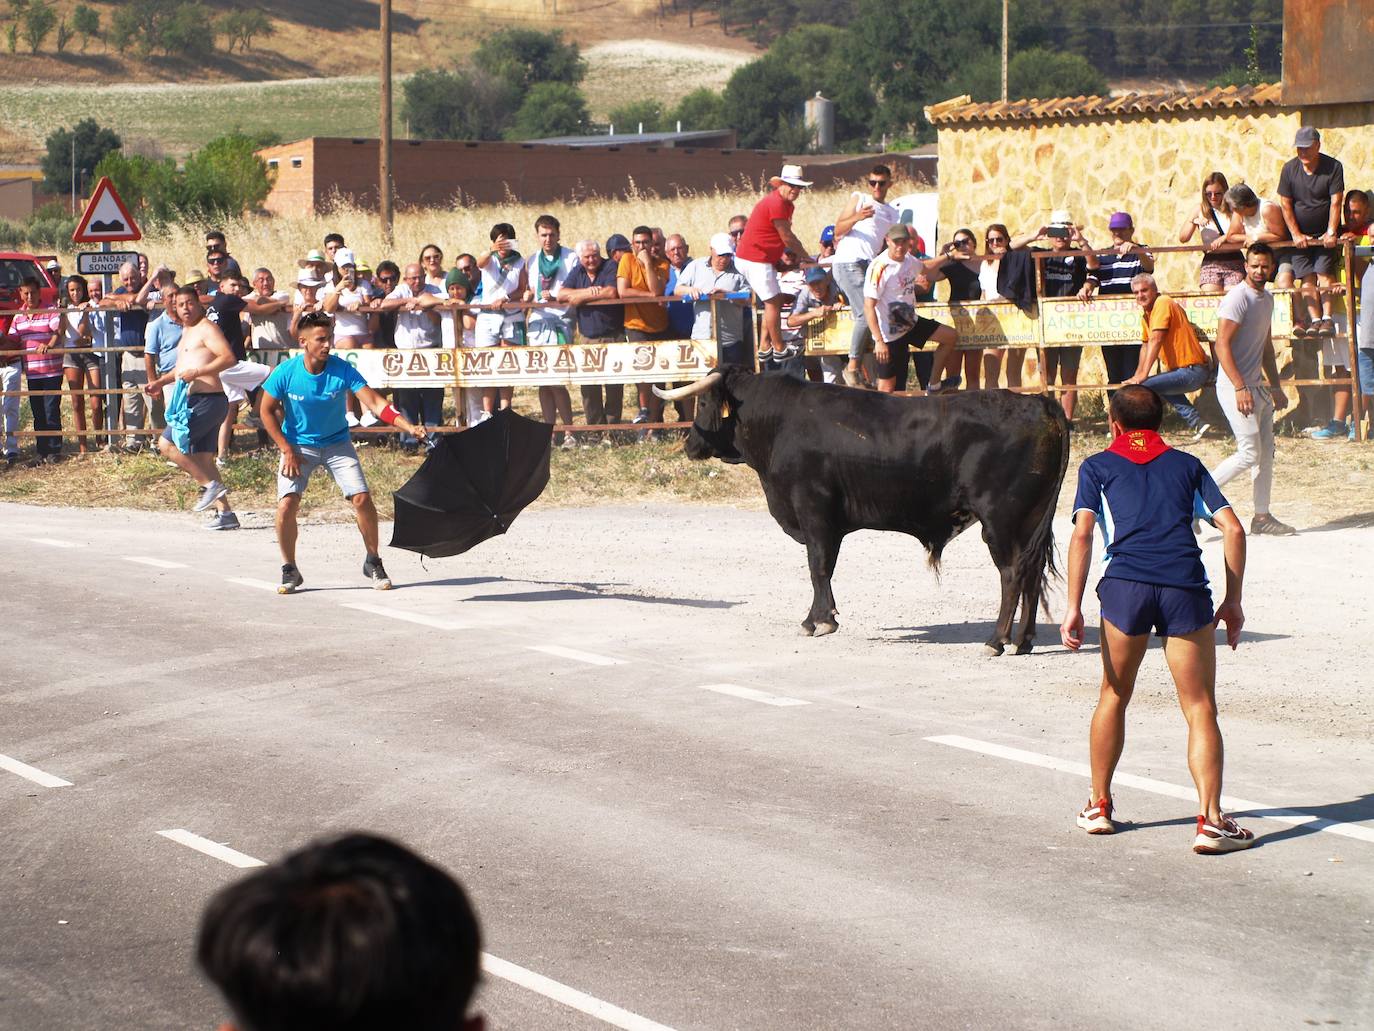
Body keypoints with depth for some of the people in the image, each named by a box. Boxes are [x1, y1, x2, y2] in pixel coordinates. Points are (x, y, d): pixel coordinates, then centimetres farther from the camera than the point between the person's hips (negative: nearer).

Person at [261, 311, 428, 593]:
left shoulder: (342, 370, -16)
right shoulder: (285, 373, -17)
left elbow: (374, 403, -22)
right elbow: (267, 412, -4)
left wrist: (409, 426, -35)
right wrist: (287, 450, -10)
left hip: (336, 443, 1)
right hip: (298, 447, -1)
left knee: (362, 499, -13)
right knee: (286, 506, -16)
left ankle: (373, 562, 8)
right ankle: (289, 571, 3)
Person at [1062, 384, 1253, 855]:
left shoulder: (1097, 467, 18)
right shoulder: (1187, 464, 23)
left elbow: (1082, 535, 4)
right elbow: (1232, 529, 13)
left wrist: (1073, 607, 1)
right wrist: (1233, 601, 17)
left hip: (1126, 585, 0)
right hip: (1186, 586, 0)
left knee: (1114, 696, 19)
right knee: (1200, 709, 2)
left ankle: (1099, 806, 26)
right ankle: (1210, 820, -10)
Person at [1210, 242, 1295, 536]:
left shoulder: (1267, 299, 14)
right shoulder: (1237, 298, -15)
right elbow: (1222, 345, -20)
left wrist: (1275, 387, 23)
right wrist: (1240, 388, -25)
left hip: (1257, 387, 9)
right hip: (1235, 387, -9)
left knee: (1266, 452, 10)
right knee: (1249, 454, -12)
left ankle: (1262, 516, 17)